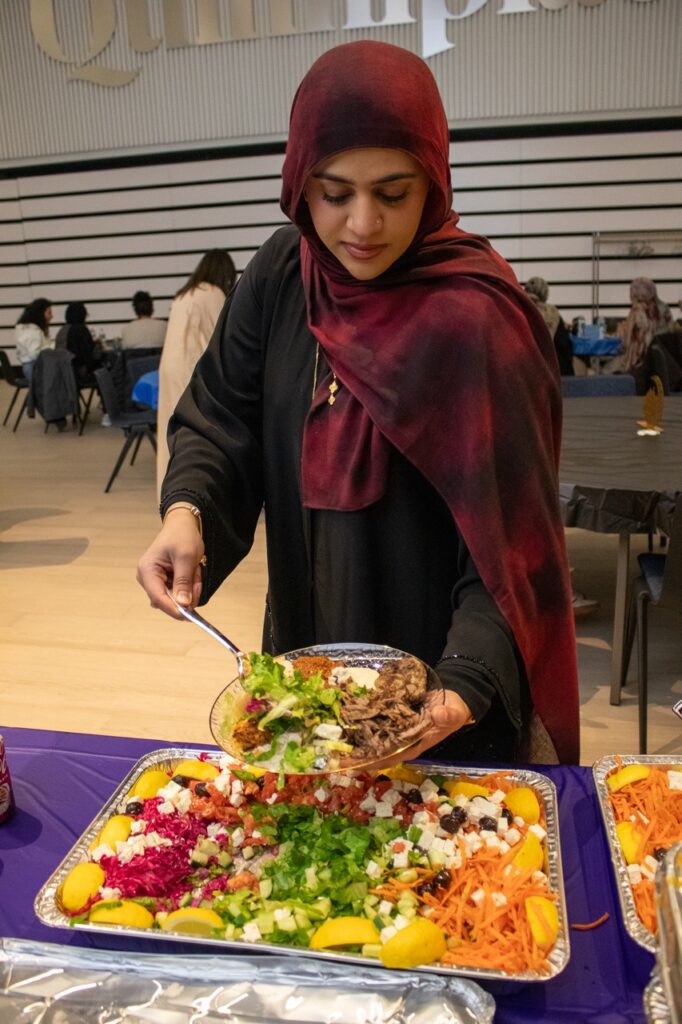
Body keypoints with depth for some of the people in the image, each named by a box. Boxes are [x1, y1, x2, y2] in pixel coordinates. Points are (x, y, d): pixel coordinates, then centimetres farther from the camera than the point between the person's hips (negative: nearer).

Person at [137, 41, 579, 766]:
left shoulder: (477, 320, -22)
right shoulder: (280, 275, -6)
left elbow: (509, 547, -22)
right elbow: (219, 414, -1)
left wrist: (467, 687, -34)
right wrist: (186, 509, -20)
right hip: (304, 646, 5)